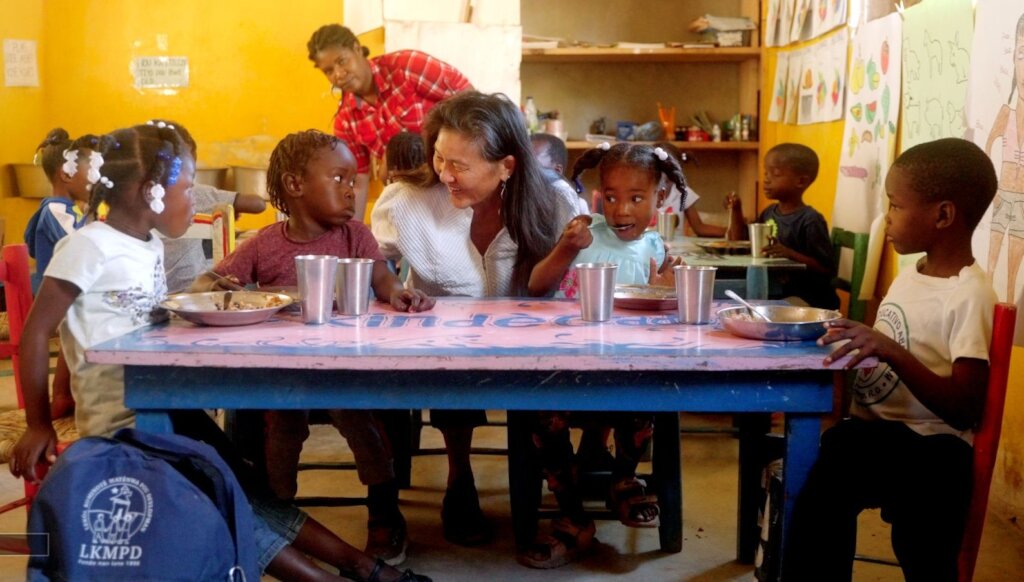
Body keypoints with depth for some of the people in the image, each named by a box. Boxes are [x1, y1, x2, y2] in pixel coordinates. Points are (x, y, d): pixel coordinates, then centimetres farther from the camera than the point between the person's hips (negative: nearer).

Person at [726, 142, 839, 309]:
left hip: (805, 299, -7)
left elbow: (827, 269, -15)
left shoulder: (810, 220, -13)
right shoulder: (769, 213, 10)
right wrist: (736, 210, 10)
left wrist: (790, 254, -27)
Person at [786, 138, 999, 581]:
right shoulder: (911, 275, 10)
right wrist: (853, 344, 1)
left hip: (927, 447, -6)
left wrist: (891, 351, -29)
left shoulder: (969, 296, -14)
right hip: (878, 428, 6)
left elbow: (963, 411, -21)